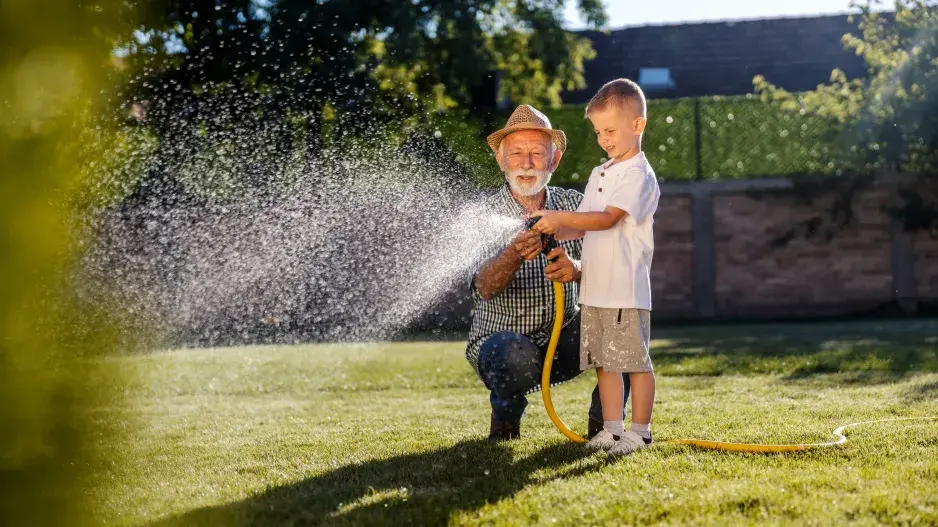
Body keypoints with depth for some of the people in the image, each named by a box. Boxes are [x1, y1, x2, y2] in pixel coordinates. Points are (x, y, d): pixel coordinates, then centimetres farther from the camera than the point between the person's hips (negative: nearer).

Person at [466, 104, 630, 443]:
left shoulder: (573, 205, -1)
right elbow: (485, 287, -26)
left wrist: (578, 269, -38)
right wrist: (513, 254, -49)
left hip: (563, 336, 3)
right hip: (500, 338, -3)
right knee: (517, 358, -37)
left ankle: (604, 422, -4)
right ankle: (505, 412, -2)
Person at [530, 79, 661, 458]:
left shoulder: (638, 174, -9)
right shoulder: (599, 174, 19)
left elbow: (607, 218, -20)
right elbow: (584, 227, 18)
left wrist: (560, 218, -23)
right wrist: (552, 234, 1)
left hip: (626, 288, -8)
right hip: (594, 288, 8)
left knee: (635, 360, -2)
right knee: (604, 360, 10)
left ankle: (640, 431, 4)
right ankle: (612, 428, 17)